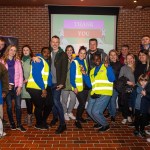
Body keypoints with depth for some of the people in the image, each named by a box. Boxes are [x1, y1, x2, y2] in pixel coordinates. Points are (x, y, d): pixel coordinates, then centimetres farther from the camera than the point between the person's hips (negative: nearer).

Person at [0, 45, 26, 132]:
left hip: (16, 86, 1)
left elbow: (20, 74, 4)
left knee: (18, 106, -2)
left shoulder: (17, 61, 8)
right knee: (9, 106, 5)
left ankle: (19, 124, 8)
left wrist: (20, 86, -4)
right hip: (7, 87, -1)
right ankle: (12, 123, 21)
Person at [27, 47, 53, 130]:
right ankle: (38, 124, 23)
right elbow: (36, 75, -20)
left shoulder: (47, 62, 14)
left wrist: (45, 88, 0)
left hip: (44, 88, 8)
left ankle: (43, 121, 32)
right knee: (39, 106, 2)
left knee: (49, 104, 11)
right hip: (35, 87, -8)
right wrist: (43, 88, -17)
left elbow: (48, 76, 11)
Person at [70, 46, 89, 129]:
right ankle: (77, 120, 5)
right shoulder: (74, 62, -11)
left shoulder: (85, 61, 7)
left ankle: (80, 117, 34)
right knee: (82, 103, -9)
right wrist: (74, 87, -17)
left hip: (85, 86, 6)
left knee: (83, 103, 14)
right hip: (78, 87, -6)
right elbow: (72, 76, -12)